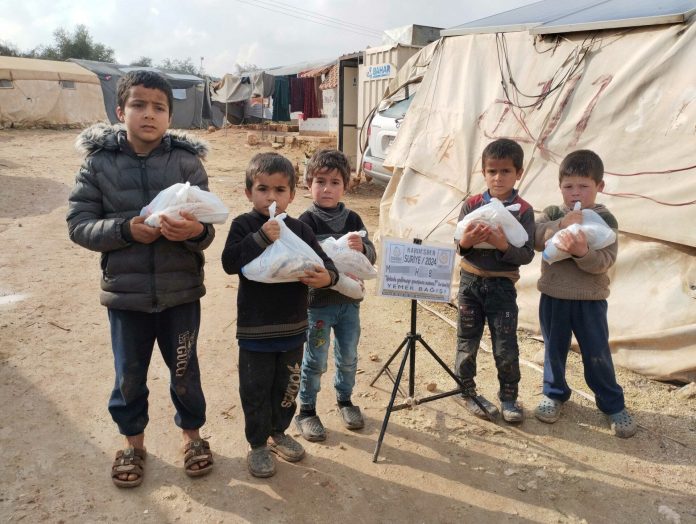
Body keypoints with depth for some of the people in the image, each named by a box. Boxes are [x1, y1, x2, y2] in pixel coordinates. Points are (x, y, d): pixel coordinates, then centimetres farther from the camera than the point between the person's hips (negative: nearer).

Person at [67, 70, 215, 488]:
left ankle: (192, 434, 41)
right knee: (129, 376, 17)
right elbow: (79, 225, -5)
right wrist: (126, 230, -22)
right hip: (125, 293, 1)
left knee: (185, 371, 16)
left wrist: (196, 230, -31)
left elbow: (207, 231, -8)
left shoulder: (187, 162, -6)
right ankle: (133, 442, 41)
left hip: (181, 291, 0)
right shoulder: (98, 161, -4)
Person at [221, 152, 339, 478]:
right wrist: (260, 238, -30)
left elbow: (324, 262, 0)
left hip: (293, 327, 4)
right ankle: (257, 445, 28)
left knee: (286, 387, 19)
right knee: (256, 390, 9)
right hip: (255, 328, -3)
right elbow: (229, 262, -21)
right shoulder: (244, 225, -8)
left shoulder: (298, 229, 0)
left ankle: (278, 432, 41)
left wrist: (327, 277, -23)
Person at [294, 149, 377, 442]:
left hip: (349, 301, 4)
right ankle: (306, 411, 24)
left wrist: (361, 249, -23)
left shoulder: (353, 220, 2)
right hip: (318, 302, -4)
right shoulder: (307, 221, -10)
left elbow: (371, 256, -2)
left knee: (348, 357, 17)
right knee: (315, 361, 7)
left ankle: (344, 399, 39)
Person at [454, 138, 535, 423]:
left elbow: (527, 254, -10)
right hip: (471, 281, 2)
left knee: (506, 348, 2)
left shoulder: (523, 210, -5)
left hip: (502, 285, -2)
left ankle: (508, 397, 22)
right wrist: (465, 242, -21)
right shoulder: (472, 204, 0)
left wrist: (504, 245, -27)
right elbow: (458, 247, 1)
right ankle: (468, 392, 27)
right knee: (467, 342, 11)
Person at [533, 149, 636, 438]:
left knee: (597, 354, 6)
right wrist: (560, 224, -29)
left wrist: (582, 252, -34)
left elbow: (605, 261, -15)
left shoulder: (605, 219, -5)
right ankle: (554, 394, 34)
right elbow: (535, 238, -15)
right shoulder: (552, 213, 1)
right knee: (554, 349, 14)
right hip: (553, 296, 2)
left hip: (590, 299, -1)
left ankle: (613, 403, 26)